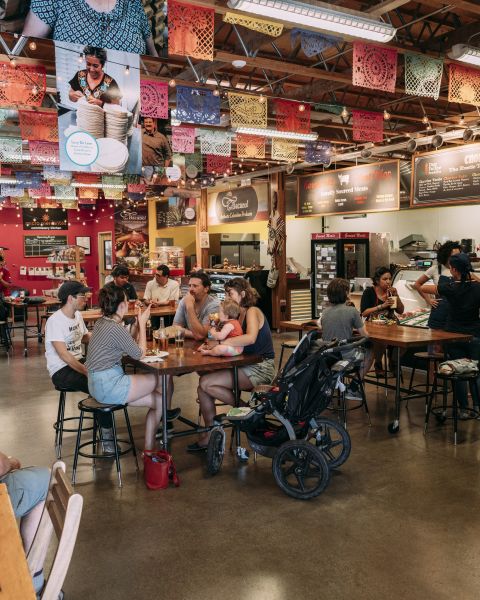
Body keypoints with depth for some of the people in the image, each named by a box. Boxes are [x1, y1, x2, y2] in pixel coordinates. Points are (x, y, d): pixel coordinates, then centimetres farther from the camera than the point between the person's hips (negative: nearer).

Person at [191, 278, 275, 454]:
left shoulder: (252, 311, -10)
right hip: (248, 367, 9)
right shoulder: (240, 315, 17)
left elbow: (250, 338, -30)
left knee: (206, 383, -18)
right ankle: (210, 435, 2)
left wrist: (219, 343, -29)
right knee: (204, 384, -4)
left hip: (260, 369, -9)